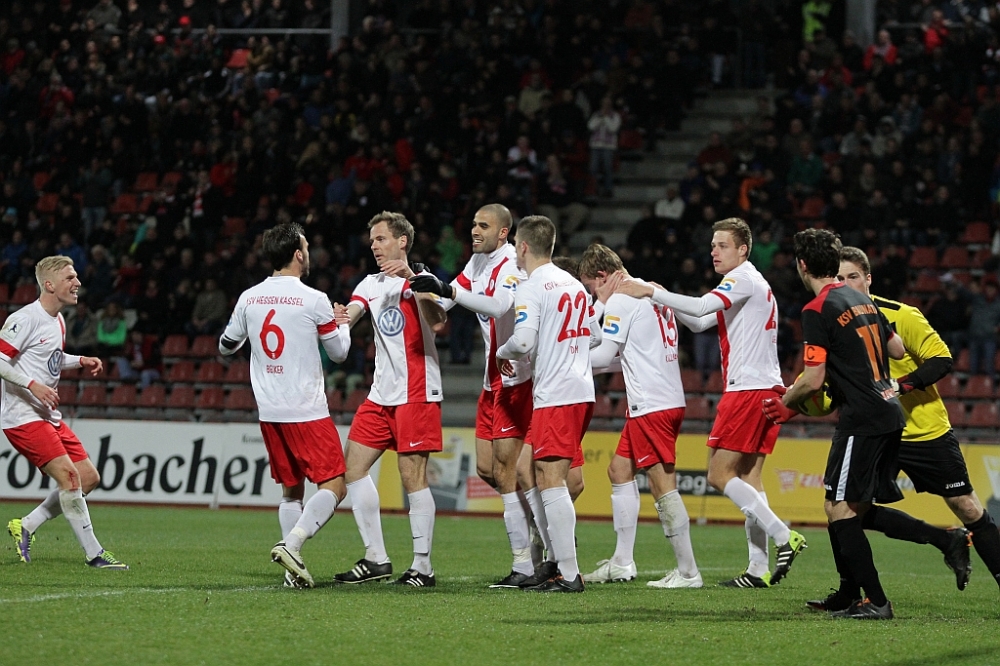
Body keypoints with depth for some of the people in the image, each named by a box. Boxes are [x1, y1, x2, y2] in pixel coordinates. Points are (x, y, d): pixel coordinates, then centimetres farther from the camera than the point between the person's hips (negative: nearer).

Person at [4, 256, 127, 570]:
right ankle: (94, 554, -12)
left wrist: (80, 362, 13)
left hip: (48, 415, 10)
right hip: (22, 415, -10)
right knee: (69, 476, -18)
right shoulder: (25, 319, -15)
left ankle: (25, 527, 15)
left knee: (89, 478, 6)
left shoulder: (58, 320, 13)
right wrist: (33, 385, -24)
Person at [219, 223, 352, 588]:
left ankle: (293, 569, 6)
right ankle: (291, 543, -21)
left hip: (269, 413, 6)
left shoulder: (249, 298, 4)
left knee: (291, 490, 14)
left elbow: (226, 347, 17)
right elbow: (339, 352, 3)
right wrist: (343, 324, 23)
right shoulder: (314, 300, -10)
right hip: (308, 412, -6)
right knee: (334, 487, -2)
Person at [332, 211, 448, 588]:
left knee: (413, 476, -9)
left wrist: (412, 278, -29)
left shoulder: (419, 281, -5)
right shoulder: (372, 285, 16)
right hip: (382, 394, 8)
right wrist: (341, 315, -25)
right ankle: (376, 559, 8)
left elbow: (437, 323, -21)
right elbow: (348, 315, -1)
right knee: (353, 467, 3)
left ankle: (423, 567, -4)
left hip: (416, 393, -8)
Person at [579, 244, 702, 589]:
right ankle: (622, 563, 19)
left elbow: (603, 356, -11)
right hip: (668, 400, 10)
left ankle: (688, 572, -7)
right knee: (620, 470, 17)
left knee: (663, 485, -8)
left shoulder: (620, 301, -11)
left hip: (652, 404, -10)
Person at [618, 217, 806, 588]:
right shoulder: (748, 283, 23)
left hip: (748, 388, -10)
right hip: (765, 389, 10)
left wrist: (650, 292, -19)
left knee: (720, 475, -9)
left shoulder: (744, 279, -8)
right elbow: (700, 322, 24)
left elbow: (699, 307, -22)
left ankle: (784, 536, -14)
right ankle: (759, 568, 5)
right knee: (748, 478, 7)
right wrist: (664, 302, 11)